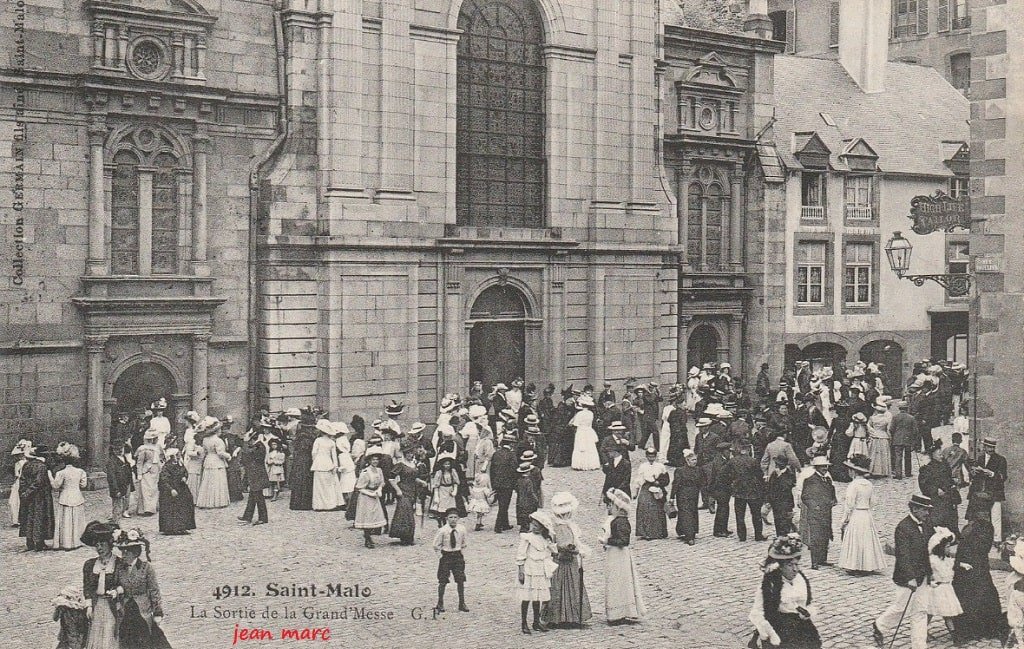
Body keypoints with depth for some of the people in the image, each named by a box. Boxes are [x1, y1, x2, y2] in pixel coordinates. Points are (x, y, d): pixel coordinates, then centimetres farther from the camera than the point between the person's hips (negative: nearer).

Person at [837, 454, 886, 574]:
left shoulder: (853, 484, -15)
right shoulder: (869, 485, 5)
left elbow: (850, 504, -15)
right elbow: (872, 503, 10)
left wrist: (846, 518, -7)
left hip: (855, 515, -6)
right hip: (868, 515, 6)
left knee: (854, 541, 1)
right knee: (868, 540, 12)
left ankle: (853, 565, 4)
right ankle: (869, 565, 15)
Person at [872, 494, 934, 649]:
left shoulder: (926, 526, 6)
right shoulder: (903, 527, -19)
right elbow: (903, 555, -23)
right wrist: (910, 578, -27)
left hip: (922, 576, 8)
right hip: (907, 577, -8)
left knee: (921, 611, 9)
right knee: (902, 608, 4)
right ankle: (879, 626, 28)